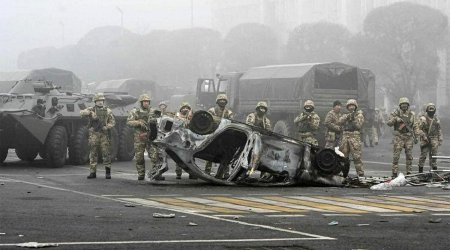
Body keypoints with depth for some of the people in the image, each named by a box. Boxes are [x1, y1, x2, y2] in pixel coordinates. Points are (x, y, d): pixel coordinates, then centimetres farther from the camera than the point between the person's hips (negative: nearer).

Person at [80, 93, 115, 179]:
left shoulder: (108, 111, 6)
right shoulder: (91, 110, 6)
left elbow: (112, 122, 4)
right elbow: (82, 113, -10)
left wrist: (106, 127, -14)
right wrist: (90, 113, -26)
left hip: (104, 135, -1)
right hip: (94, 134, 1)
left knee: (106, 153, -3)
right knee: (93, 154, 2)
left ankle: (108, 172, 4)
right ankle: (93, 172, 7)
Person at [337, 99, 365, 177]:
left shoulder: (359, 115, 7)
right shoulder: (345, 115, 19)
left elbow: (359, 126, -4)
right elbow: (339, 122, 1)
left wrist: (353, 119, -14)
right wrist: (347, 117, -10)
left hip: (355, 137, -5)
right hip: (345, 136, 5)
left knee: (356, 157, -11)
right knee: (343, 156, 5)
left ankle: (360, 173, -10)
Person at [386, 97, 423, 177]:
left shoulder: (411, 114, 8)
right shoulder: (396, 113, 1)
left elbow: (415, 126, 11)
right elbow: (388, 123, -4)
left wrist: (416, 136, 2)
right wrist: (395, 119, -20)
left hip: (409, 137, 3)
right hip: (399, 137, -3)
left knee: (409, 156, 4)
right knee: (396, 156, -6)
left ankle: (409, 172, 11)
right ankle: (394, 173, -3)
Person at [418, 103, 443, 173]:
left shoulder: (436, 119, 11)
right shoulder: (423, 118, -4)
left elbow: (439, 130, 16)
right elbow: (419, 129, -8)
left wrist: (440, 140, 11)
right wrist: (424, 137, -16)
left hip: (434, 140, 4)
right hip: (425, 140, -4)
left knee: (433, 155, 5)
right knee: (423, 155, -4)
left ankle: (434, 169, 9)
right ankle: (420, 170, 3)